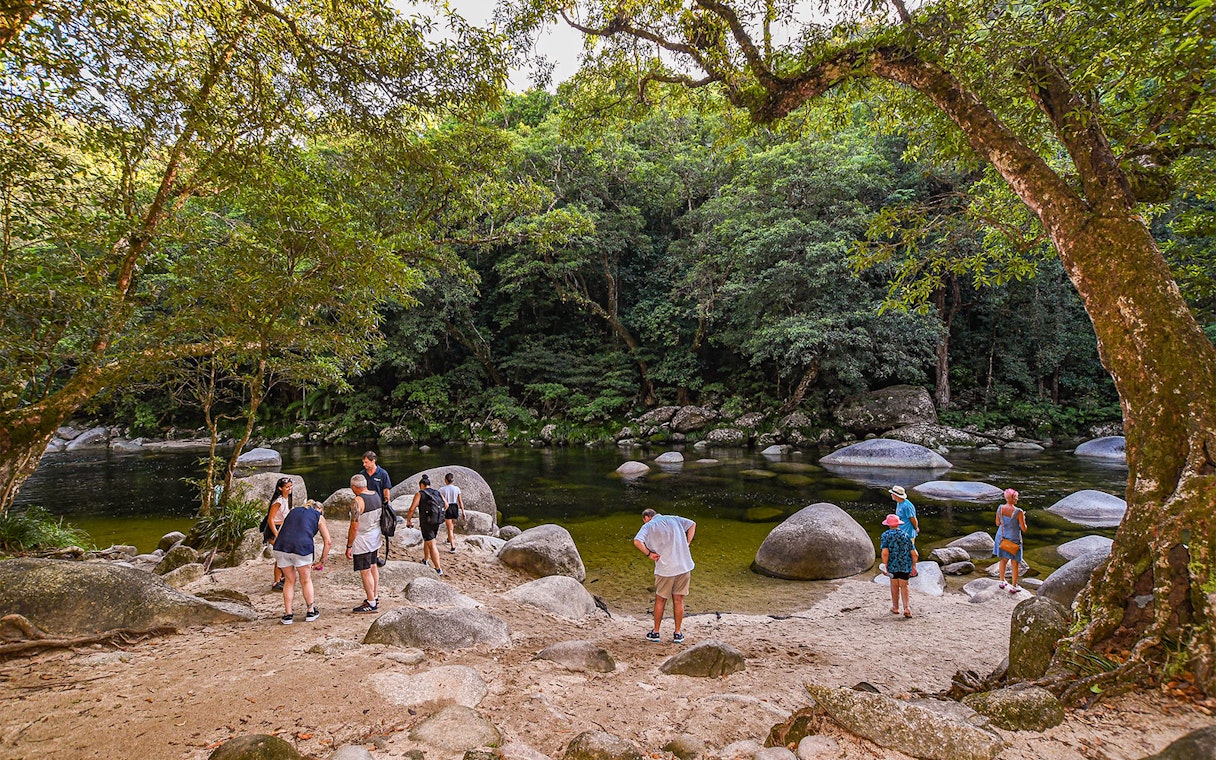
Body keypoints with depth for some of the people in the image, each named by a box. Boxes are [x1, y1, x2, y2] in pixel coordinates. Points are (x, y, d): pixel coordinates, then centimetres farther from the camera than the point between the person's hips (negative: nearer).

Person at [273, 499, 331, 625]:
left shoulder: (293, 511, 30)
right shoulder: (319, 517, 21)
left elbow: (278, 535, 25)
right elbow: (328, 542, 15)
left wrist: (277, 558, 30)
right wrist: (322, 561, 24)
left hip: (281, 547, 3)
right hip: (302, 547, -3)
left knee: (289, 581, 21)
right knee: (306, 580, 18)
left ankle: (288, 615, 23)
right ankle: (311, 612, 28)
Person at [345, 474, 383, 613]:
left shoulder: (358, 501, -21)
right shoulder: (377, 496, 4)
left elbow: (354, 527, -21)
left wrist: (349, 546, -13)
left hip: (362, 541, -8)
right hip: (375, 538, 9)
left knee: (365, 572, -1)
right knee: (373, 567, 19)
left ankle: (371, 604, 4)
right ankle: (375, 597, 29)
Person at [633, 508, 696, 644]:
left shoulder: (648, 526, 0)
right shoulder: (674, 519, 13)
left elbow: (637, 541, -16)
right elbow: (692, 524, 12)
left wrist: (649, 553, -5)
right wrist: (687, 544, 9)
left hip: (665, 568, -3)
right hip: (684, 566, 3)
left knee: (660, 600, 12)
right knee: (678, 600, 10)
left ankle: (655, 632, 19)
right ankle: (678, 634, 15)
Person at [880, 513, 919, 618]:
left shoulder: (885, 535, -2)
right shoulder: (905, 535, 7)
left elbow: (885, 552, -13)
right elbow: (914, 554, 5)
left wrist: (884, 566, -11)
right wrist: (913, 566, 17)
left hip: (892, 565, -2)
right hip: (905, 565, 2)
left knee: (894, 586, 13)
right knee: (904, 586, 10)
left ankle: (895, 608, 23)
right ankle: (906, 608, -3)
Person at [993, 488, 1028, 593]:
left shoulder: (1000, 508, -10)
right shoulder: (1019, 512, -25)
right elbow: (1024, 529, -17)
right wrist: (1023, 518, -1)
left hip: (1002, 537, 5)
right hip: (1013, 539, -4)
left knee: (1003, 559, 24)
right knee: (1015, 563, 13)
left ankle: (1002, 582, 36)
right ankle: (1014, 587, 23)